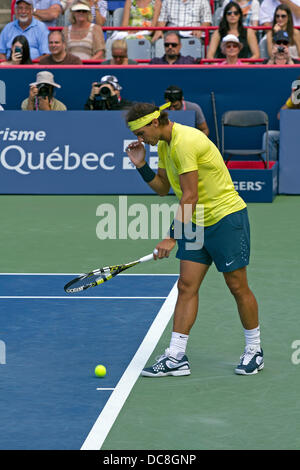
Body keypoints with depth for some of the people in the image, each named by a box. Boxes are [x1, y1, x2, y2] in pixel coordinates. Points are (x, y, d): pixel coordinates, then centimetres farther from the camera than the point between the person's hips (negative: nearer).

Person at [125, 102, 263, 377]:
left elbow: (190, 197, -25)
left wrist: (172, 237, -25)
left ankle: (254, 349, 17)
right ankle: (176, 357, -3)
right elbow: (162, 188, 16)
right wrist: (142, 166, 0)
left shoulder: (185, 142, -23)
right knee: (187, 286, 0)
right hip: (196, 223, 9)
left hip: (226, 217, -9)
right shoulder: (164, 145, 8)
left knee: (238, 287, 1)